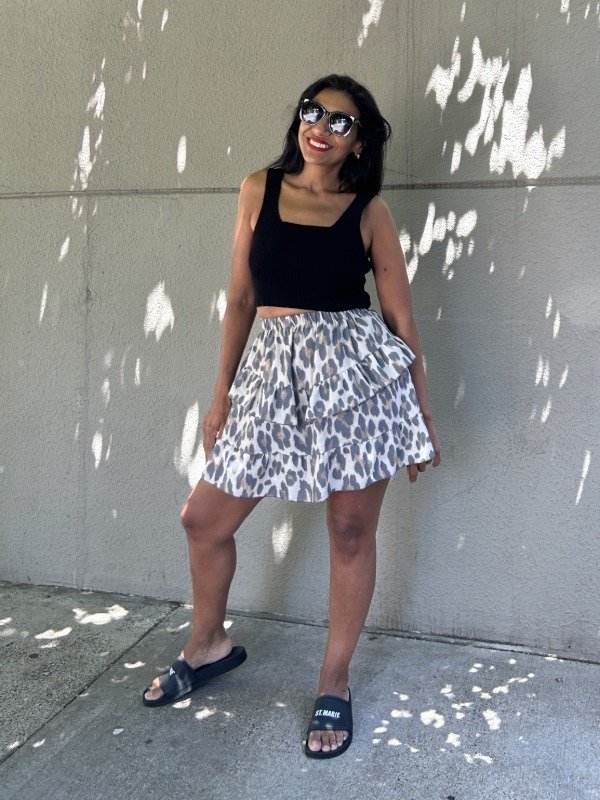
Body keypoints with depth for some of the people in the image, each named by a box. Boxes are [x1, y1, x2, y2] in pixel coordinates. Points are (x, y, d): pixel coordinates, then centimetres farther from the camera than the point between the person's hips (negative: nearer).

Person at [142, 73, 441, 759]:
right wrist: (221, 394, 9)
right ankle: (208, 644, 35)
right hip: (275, 370, 3)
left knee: (351, 532, 5)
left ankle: (334, 684, 26)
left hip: (358, 370, -2)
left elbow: (401, 317, 5)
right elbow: (241, 298, 10)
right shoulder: (260, 190, 10)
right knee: (204, 519, 7)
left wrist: (423, 412, 6)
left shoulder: (370, 210, 4)